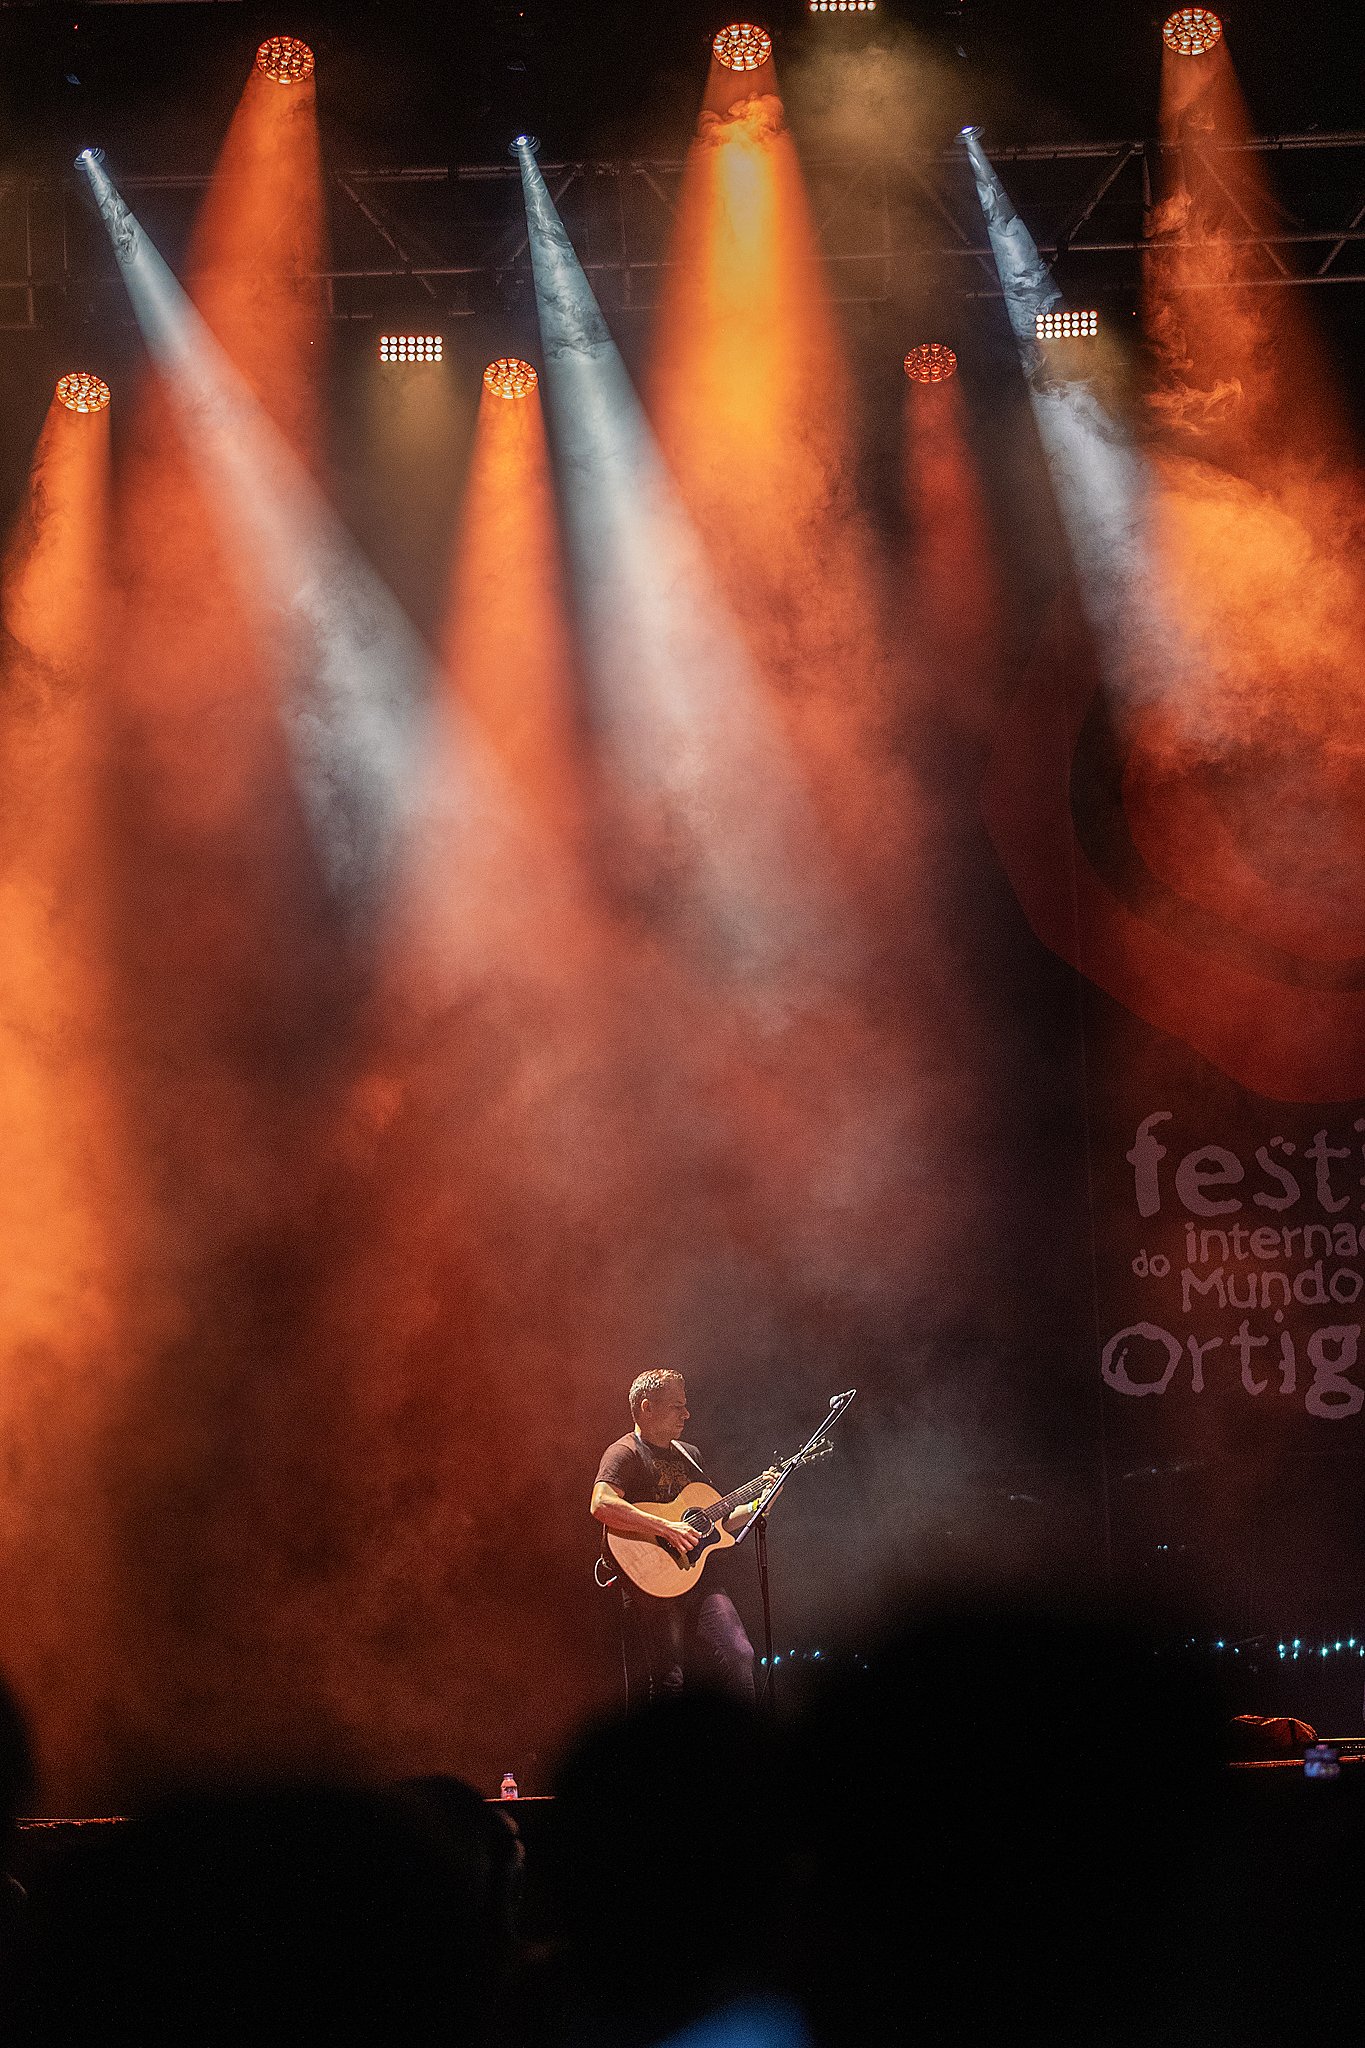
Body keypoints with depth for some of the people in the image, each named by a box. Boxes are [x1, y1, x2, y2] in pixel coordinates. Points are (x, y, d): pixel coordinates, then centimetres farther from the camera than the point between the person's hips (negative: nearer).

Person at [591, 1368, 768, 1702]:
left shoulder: (688, 1455, 21)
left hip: (699, 1579, 7)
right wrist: (667, 1528, -25)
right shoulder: (625, 1454, -4)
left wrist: (754, 1507, 12)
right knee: (669, 1681, -10)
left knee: (739, 1658, -6)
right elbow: (601, 1505, -24)